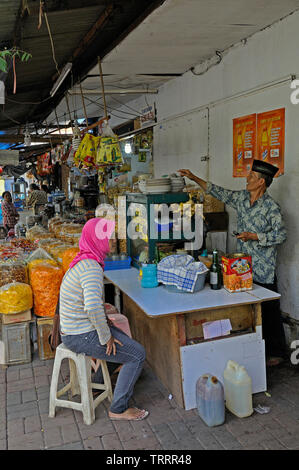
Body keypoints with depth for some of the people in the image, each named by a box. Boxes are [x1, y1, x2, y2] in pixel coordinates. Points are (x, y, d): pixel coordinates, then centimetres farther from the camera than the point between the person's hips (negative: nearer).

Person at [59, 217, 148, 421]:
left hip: (74, 328, 10)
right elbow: (93, 307, -36)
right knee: (137, 355, -3)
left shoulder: (85, 261, 7)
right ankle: (118, 409, 9)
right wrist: (105, 337, -22)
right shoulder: (91, 266, -25)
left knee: (124, 340, 27)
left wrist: (103, 319, 15)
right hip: (82, 336, -10)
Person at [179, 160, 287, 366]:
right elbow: (219, 192, 13)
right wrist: (194, 178, 11)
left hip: (264, 270, -7)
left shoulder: (271, 207, -14)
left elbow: (281, 235, -13)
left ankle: (277, 352, 18)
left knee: (269, 310, 3)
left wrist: (254, 236, -20)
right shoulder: (242, 197, 6)